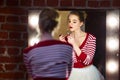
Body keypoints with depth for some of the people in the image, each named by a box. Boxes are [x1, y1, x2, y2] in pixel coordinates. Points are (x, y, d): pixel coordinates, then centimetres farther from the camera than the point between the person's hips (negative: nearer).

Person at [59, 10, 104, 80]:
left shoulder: (91, 38, -11)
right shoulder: (66, 39, -4)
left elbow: (87, 61, -21)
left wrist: (74, 44, -26)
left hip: (87, 74, -2)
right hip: (72, 74, 2)